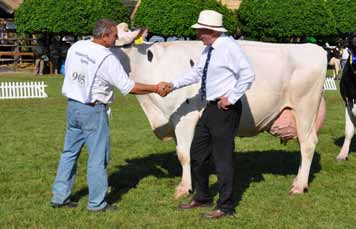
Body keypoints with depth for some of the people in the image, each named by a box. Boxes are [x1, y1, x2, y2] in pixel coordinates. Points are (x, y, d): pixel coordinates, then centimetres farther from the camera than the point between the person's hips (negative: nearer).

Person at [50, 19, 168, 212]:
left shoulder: (76, 47, 2)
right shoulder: (108, 59, -17)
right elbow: (129, 87, -15)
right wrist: (155, 88, -6)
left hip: (72, 105, 7)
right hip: (93, 110, -7)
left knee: (70, 152, 17)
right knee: (98, 157, 3)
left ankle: (59, 197, 22)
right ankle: (97, 203, 10)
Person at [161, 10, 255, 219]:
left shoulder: (229, 47, -17)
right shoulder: (208, 49, 10)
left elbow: (248, 75, -22)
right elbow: (196, 72, 19)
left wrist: (231, 98, -19)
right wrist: (174, 85, 9)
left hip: (226, 109, -10)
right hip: (211, 108, 10)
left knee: (223, 157, -1)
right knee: (197, 154, 17)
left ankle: (225, 207, 11)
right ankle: (202, 197, 33)